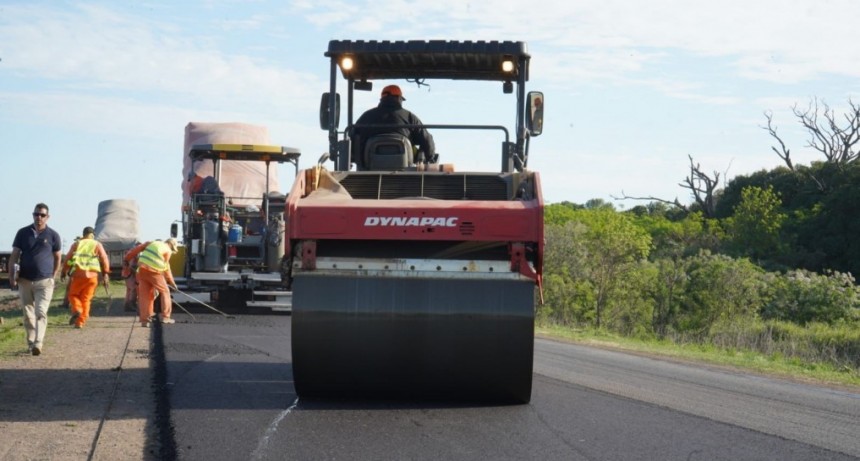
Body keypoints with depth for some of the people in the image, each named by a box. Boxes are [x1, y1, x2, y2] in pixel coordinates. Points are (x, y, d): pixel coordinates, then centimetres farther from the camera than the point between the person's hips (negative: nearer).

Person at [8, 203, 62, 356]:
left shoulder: (53, 235, 1)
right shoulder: (23, 233, 5)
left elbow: (58, 257, 10)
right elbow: (14, 255, 6)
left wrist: (53, 276, 5)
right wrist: (12, 276, -3)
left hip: (45, 281, -3)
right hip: (25, 281, 3)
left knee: (41, 313, -13)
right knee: (28, 314, 8)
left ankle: (38, 343, -20)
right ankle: (30, 342, 18)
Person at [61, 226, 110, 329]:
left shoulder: (76, 244, 10)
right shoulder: (97, 245, 10)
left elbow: (68, 258, 7)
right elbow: (104, 259, 2)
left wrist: (64, 273, 13)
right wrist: (106, 274, 3)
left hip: (78, 274, 0)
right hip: (92, 275, 0)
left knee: (73, 295, 15)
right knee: (86, 299, 7)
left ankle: (76, 310, -13)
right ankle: (80, 322, 3)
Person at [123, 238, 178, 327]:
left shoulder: (152, 243, 19)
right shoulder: (168, 251, 6)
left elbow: (136, 249, 16)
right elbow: (166, 268, 9)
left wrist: (126, 259, 24)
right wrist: (171, 282, 19)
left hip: (142, 269, 5)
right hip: (153, 272, -5)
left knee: (145, 295, 8)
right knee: (164, 291, 11)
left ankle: (144, 320, 5)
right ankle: (165, 317, 7)